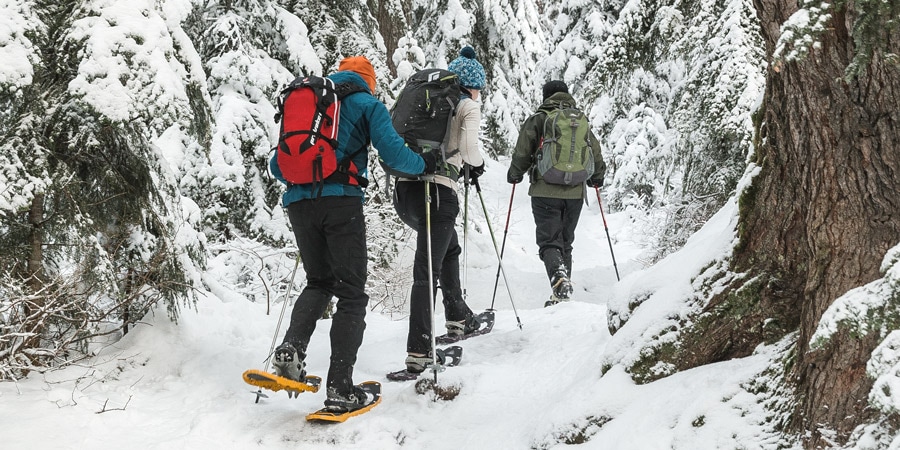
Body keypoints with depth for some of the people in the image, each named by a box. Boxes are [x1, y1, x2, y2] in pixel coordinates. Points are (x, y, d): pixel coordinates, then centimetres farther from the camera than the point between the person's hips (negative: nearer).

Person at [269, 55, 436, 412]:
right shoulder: (367, 104, 9)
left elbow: (277, 166, 23)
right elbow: (393, 153, -5)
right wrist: (425, 165, 13)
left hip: (299, 202, 5)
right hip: (341, 202, -5)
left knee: (319, 282, 20)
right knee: (351, 294, 1)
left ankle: (291, 350, -5)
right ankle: (340, 388, -7)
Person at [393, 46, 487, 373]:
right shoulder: (468, 106, 4)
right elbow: (468, 148, -13)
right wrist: (478, 164, 11)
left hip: (404, 189, 7)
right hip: (437, 191, -7)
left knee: (449, 248, 29)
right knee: (427, 271, -9)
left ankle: (458, 318, 39)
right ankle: (418, 353, -15)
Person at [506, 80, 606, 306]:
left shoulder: (537, 120, 0)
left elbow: (521, 154, -4)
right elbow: (596, 155, 12)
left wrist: (514, 175, 14)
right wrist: (597, 178, 30)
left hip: (545, 192, -4)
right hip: (575, 193, 4)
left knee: (549, 241, -4)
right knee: (566, 242, 15)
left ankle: (559, 277, -30)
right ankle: (563, 290, 12)